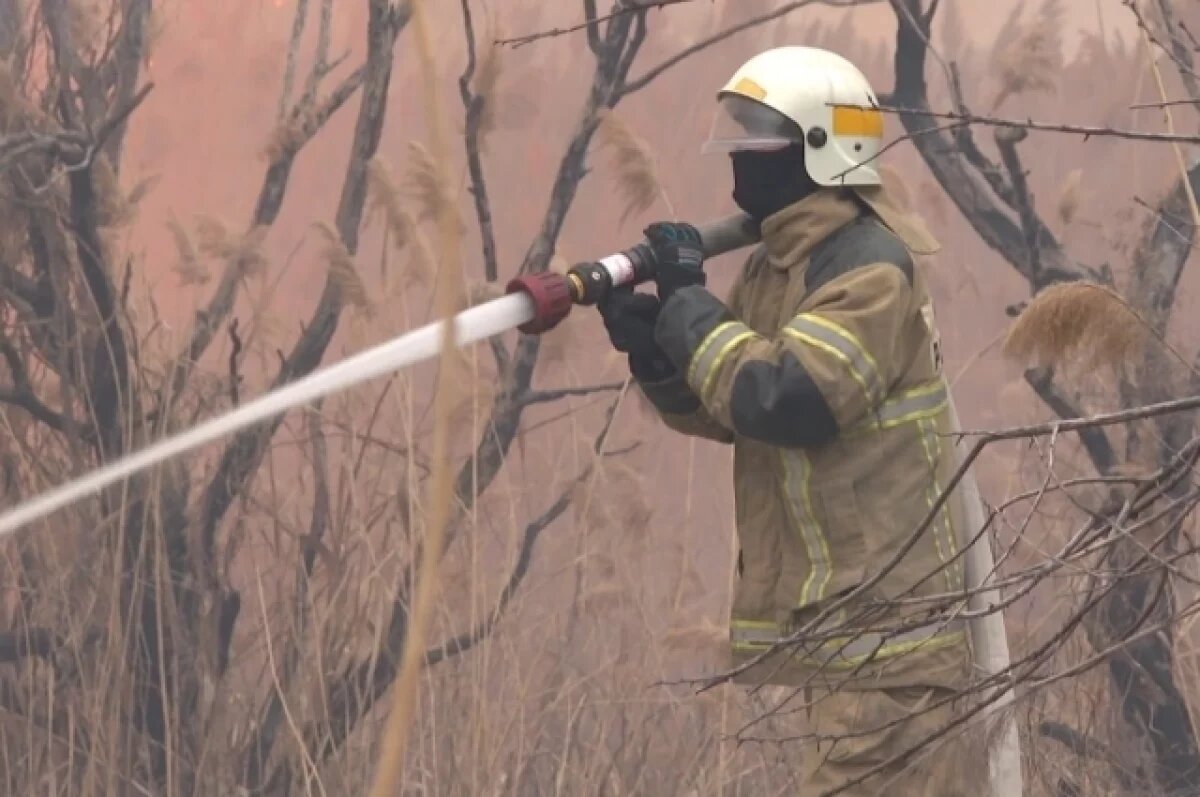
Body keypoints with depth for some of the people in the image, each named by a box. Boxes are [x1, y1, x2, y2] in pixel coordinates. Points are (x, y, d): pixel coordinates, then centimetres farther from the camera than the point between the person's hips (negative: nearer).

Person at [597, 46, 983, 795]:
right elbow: (716, 405, 17)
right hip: (839, 603, 10)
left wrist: (688, 303, -17)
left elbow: (784, 400, -27)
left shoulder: (871, 270, -16)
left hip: (884, 602, -10)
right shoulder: (777, 265, 14)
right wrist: (649, 340, -3)